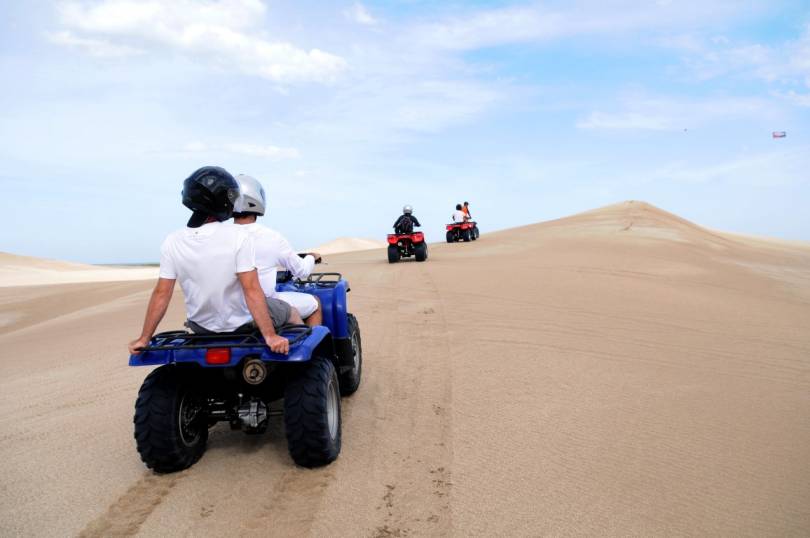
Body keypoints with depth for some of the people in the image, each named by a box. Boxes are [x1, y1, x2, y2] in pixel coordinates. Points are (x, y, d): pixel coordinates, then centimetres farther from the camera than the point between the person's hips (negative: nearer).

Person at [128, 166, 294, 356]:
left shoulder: (172, 242, -13)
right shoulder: (238, 237, -24)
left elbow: (161, 294, -9)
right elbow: (252, 291, -26)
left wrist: (144, 338, 2)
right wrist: (270, 336, -22)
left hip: (201, 328, 4)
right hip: (242, 326, -3)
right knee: (287, 310, 22)